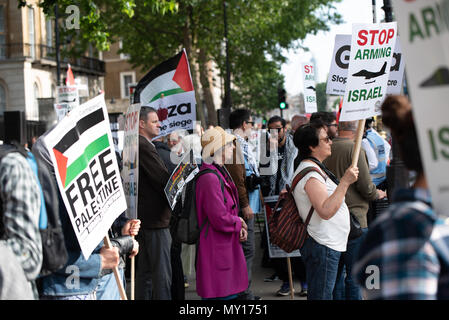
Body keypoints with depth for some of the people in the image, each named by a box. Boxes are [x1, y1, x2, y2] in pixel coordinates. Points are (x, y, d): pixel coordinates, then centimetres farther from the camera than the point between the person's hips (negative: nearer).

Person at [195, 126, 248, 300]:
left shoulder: (220, 173, 13)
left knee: (231, 293, 15)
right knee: (222, 294, -4)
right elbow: (220, 219, -24)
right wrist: (239, 223, -5)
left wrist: (239, 226, 4)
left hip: (227, 246, 10)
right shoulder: (210, 178, -21)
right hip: (216, 248, -10)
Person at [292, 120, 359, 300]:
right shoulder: (310, 174, -19)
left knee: (317, 295, 15)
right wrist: (345, 182, -29)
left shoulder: (311, 169, 17)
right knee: (321, 296, -6)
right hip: (323, 246, -11)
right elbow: (326, 211, -29)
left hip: (326, 244, 11)